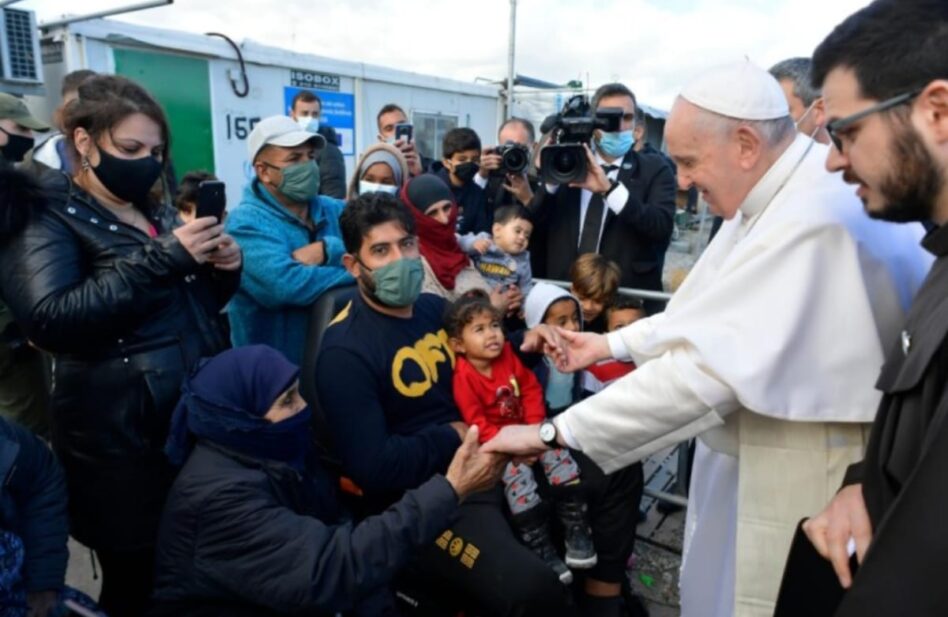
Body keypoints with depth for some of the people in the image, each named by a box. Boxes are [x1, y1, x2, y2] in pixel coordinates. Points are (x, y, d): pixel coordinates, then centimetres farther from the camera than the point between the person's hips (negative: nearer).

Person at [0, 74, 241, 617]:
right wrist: (165, 258, -25)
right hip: (125, 439, -6)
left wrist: (223, 270, -3)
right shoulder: (45, 216, -6)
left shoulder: (158, 211, 14)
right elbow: (49, 318, -23)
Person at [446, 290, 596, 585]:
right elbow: (477, 424, -17)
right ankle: (541, 549, -16)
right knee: (517, 473, -27)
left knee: (559, 454, -15)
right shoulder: (464, 377, -18)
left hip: (526, 431, 5)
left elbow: (531, 389, 2)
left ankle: (576, 530, -3)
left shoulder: (509, 354, -3)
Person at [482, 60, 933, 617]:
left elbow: (705, 365, -33)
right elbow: (713, 312, 11)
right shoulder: (783, 190, 3)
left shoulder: (812, 218, -30)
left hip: (800, 479, -9)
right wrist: (612, 343, 6)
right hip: (759, 451, 9)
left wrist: (554, 432, -26)